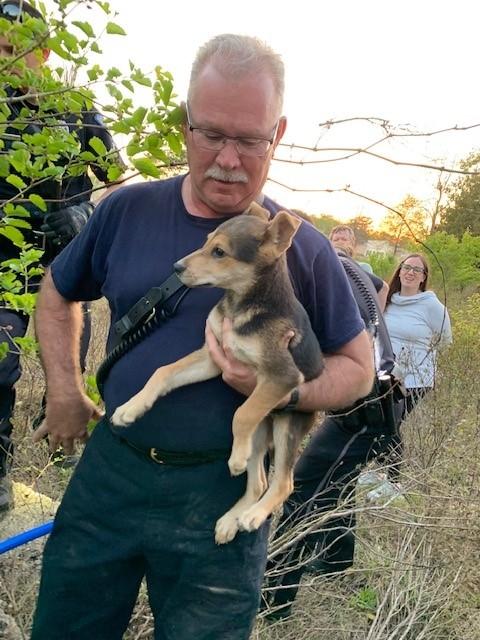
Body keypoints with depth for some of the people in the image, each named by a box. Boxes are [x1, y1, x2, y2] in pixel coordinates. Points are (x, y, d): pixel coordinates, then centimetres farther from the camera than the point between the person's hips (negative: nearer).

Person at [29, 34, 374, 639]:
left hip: (220, 492, -2)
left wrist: (286, 391, -18)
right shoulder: (128, 210, -1)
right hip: (109, 468, 3)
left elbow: (357, 366, 1)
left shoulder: (301, 247, -7)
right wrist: (64, 393, 8)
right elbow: (58, 292, 16)